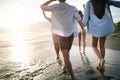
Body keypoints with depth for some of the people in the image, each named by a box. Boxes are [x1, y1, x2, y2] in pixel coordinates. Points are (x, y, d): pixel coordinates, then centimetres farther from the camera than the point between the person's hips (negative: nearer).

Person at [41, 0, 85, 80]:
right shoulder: (72, 8, -9)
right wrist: (83, 29, 12)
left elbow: (42, 7, 4)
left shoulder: (55, 6, -11)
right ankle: (65, 67, 44)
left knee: (66, 57, -4)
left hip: (62, 35, -3)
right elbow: (79, 20, -4)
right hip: (71, 34, 3)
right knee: (67, 53, 25)